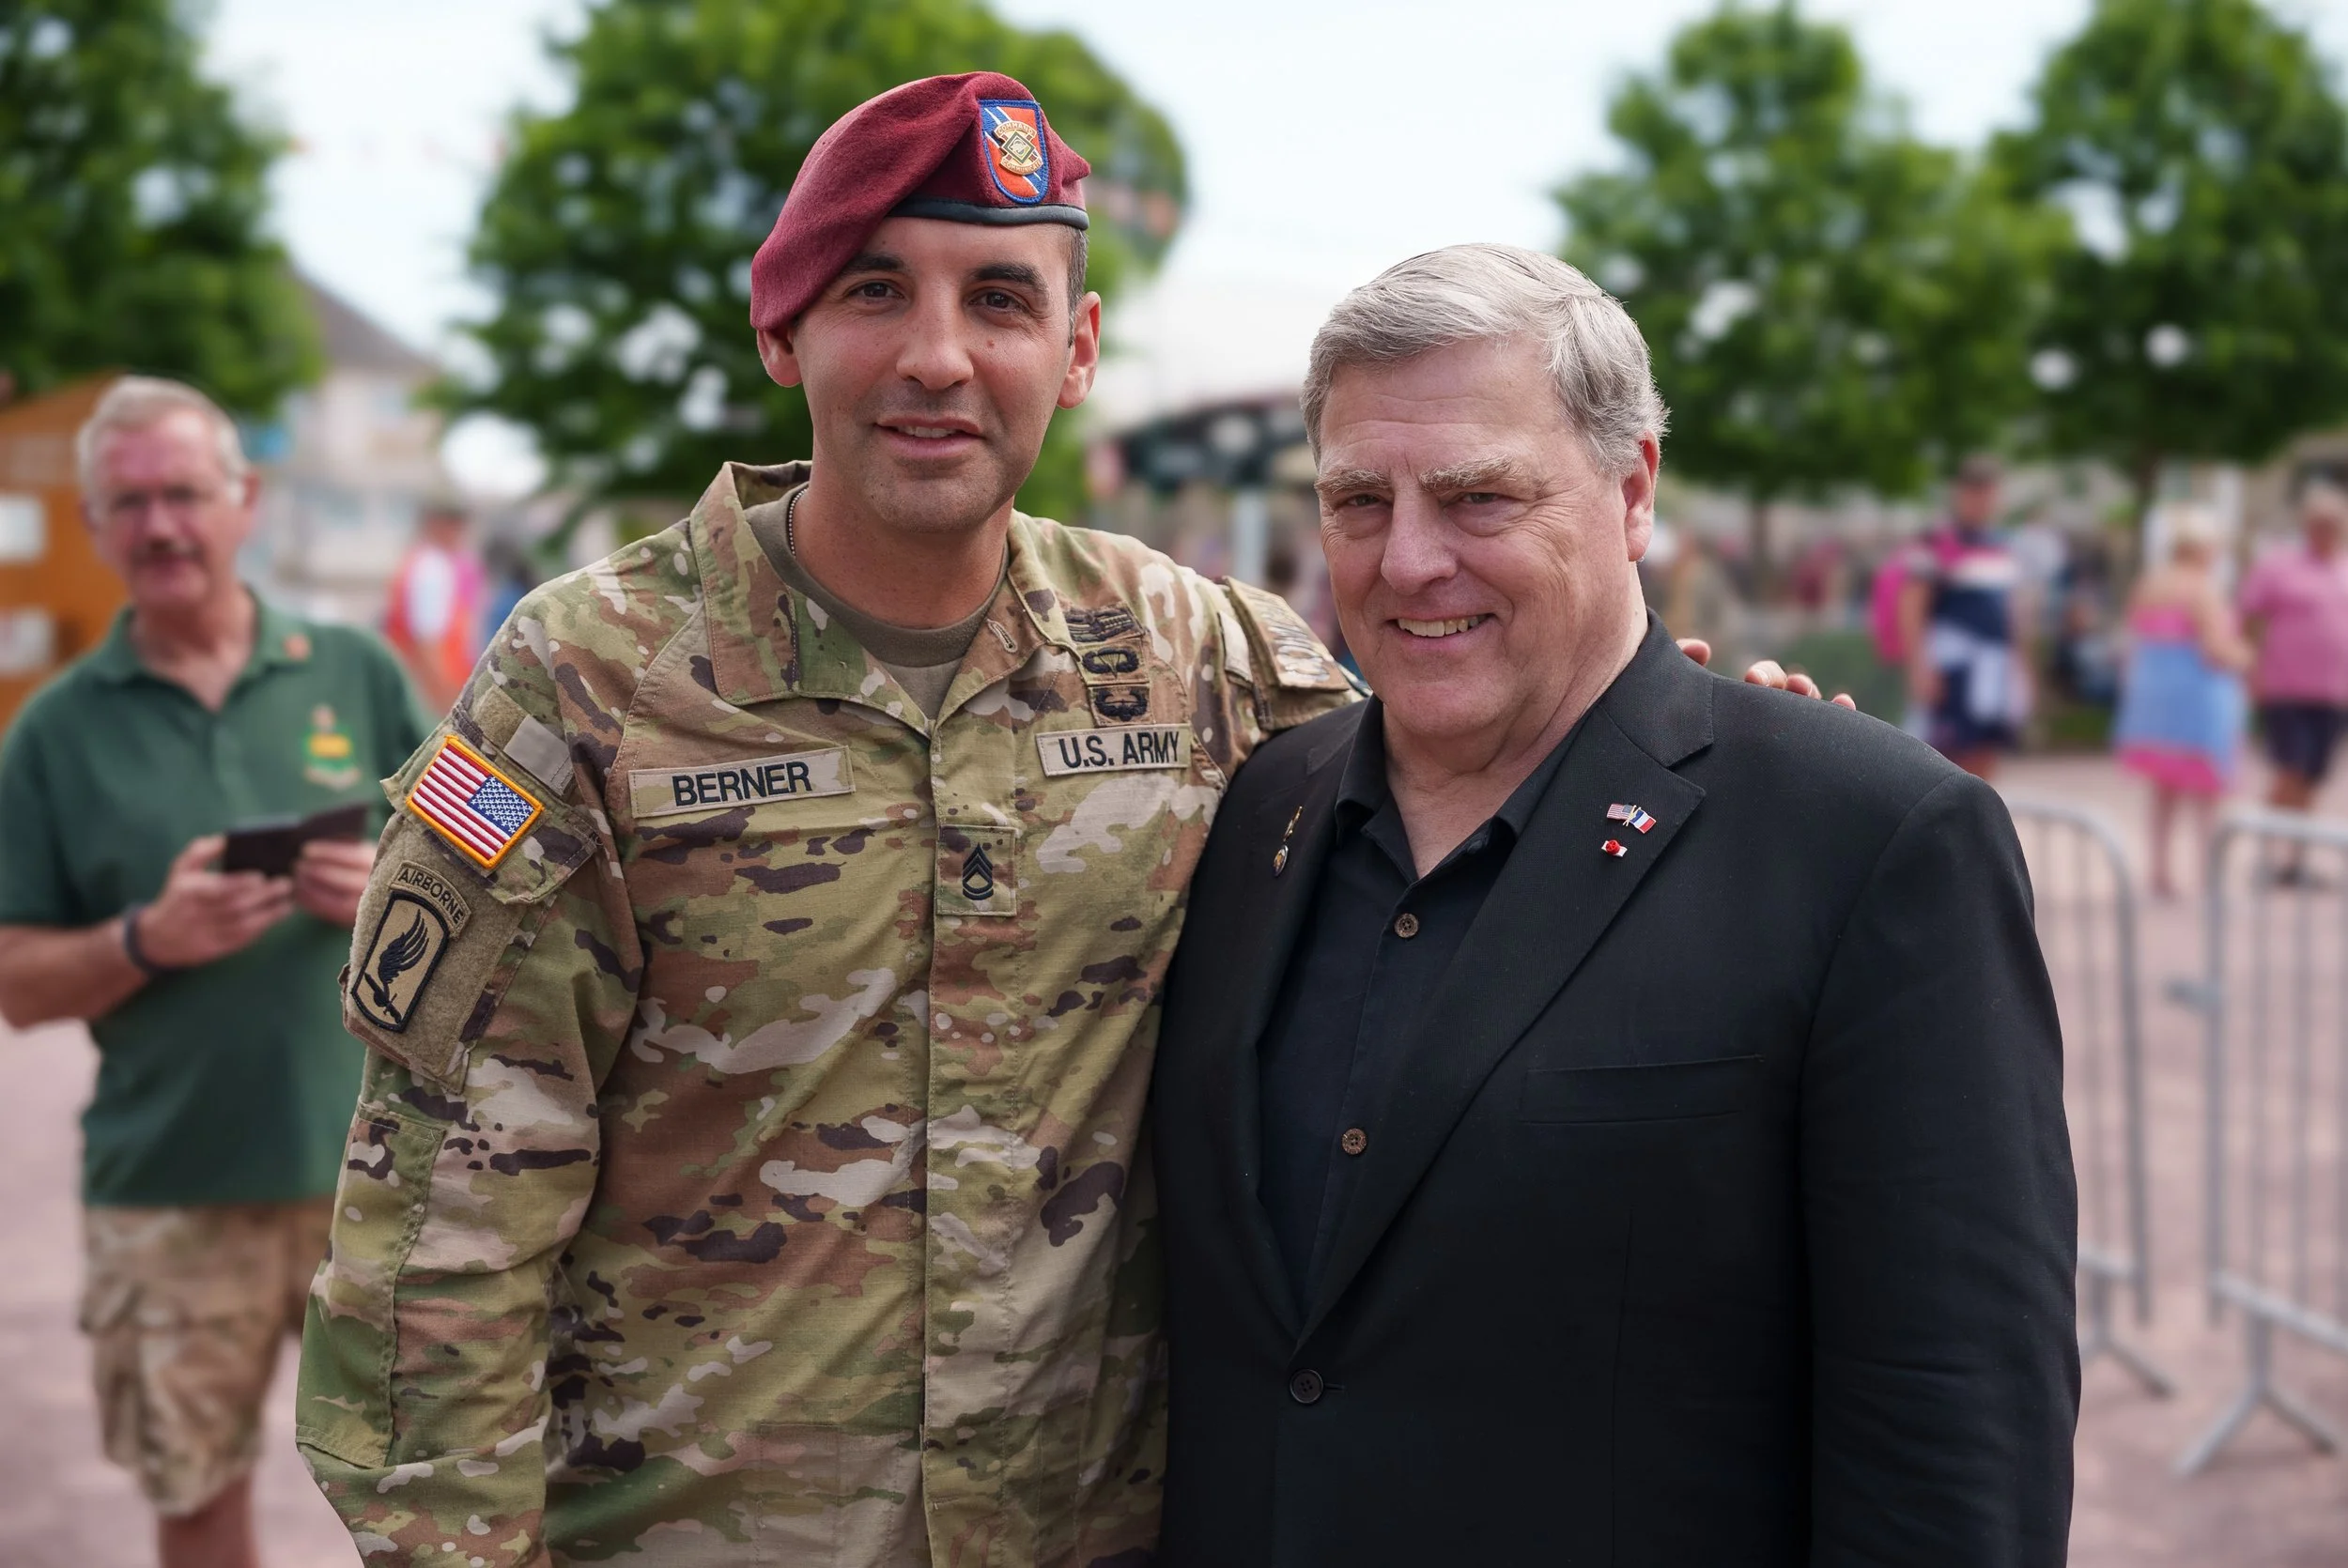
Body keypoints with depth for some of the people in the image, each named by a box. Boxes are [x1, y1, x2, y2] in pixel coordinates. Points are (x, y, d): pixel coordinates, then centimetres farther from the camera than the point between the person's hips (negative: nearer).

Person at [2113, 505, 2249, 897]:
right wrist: (2243, 657, 0)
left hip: (2152, 699, 7)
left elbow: (2133, 644, 12)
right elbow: (2217, 650, -19)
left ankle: (2160, 869, 17)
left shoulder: (2147, 586, 7)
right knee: (2207, 793, 1)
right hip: (2199, 701, -7)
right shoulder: (2203, 590, -15)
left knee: (2163, 791, 16)